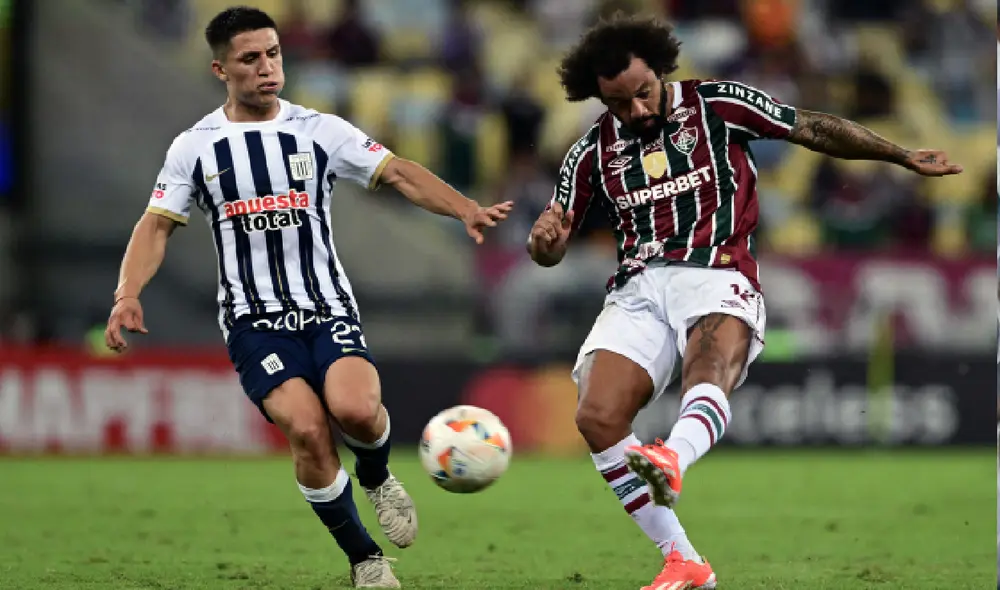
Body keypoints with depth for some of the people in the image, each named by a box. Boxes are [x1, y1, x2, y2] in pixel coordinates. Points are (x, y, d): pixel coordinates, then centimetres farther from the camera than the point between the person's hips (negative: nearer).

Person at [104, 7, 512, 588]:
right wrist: (128, 294, -12)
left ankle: (376, 476, 10)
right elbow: (157, 225, 6)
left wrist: (466, 210, -19)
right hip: (254, 320, 0)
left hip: (329, 310, 0)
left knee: (355, 408, -29)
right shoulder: (195, 146, 5)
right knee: (307, 427, -25)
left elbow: (399, 173, -3)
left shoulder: (320, 130, 4)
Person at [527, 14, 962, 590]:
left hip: (716, 278, -3)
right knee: (597, 416, -20)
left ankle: (671, 463, -72)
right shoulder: (593, 152, 15)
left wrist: (904, 156, 16)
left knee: (710, 371, -37)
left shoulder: (716, 106, 8)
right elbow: (550, 251, 21)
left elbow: (815, 130, 14)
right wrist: (544, 239, -5)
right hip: (638, 289, 3)